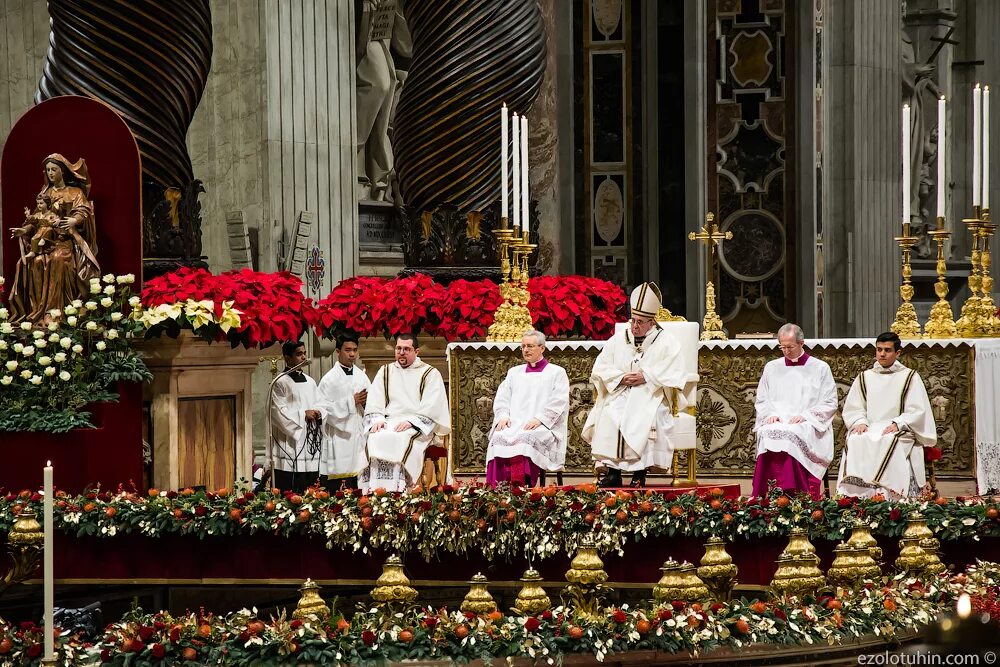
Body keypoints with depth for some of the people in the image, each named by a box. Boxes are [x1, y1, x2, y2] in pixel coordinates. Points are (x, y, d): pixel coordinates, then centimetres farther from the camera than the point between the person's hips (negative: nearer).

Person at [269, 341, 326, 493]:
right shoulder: (280, 382, -5)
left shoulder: (310, 382, 16)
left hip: (310, 445, 7)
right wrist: (303, 414, -13)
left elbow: (318, 405, 18)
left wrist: (318, 413, -4)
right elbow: (279, 412, -12)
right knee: (290, 496, -9)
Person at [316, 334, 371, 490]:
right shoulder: (329, 379, -2)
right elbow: (324, 409, -10)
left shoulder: (362, 376, 13)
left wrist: (366, 402, -6)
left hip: (359, 437, 5)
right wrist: (351, 401, -13)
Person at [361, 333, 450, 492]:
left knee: (401, 442, -35)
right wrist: (377, 419, -7)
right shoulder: (385, 372, 21)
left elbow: (431, 407, -4)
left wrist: (411, 422, -17)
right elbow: (374, 403, 13)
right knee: (375, 441, -29)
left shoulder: (430, 374, 8)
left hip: (418, 426, -3)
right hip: (388, 423, 3)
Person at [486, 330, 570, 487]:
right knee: (499, 437, -30)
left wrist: (539, 419, -15)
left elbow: (558, 401, -1)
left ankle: (523, 487, -40)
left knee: (525, 438, -37)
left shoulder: (557, 373, 13)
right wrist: (503, 416, -4)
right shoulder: (514, 372, 28)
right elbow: (501, 398, 18)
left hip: (543, 427, -3)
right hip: (513, 424, 3)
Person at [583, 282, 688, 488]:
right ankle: (612, 471, -30)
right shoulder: (618, 340, 16)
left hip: (650, 396, -3)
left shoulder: (666, 344, 6)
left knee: (642, 417, -35)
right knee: (608, 416, -29)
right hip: (620, 395, 3)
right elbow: (600, 368, 9)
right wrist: (621, 377, -8)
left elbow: (675, 374, -7)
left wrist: (646, 377, -15)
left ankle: (639, 473, -32)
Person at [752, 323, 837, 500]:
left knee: (790, 434, -38)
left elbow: (829, 404, 7)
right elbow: (761, 401, 22)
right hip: (776, 422, 2)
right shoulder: (771, 368, 22)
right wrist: (770, 414, 0)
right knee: (770, 433, -35)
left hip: (807, 424, -2)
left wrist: (805, 415, -8)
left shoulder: (820, 369, 12)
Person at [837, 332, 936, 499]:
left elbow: (917, 411, 2)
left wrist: (897, 424, -15)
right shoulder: (864, 378, 19)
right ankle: (855, 498, -34)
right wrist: (860, 422, -9)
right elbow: (852, 409, 14)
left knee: (889, 443, -37)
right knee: (855, 443, -31)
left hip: (899, 431, -3)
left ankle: (887, 496, -39)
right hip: (868, 429, 3)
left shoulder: (910, 377, 10)